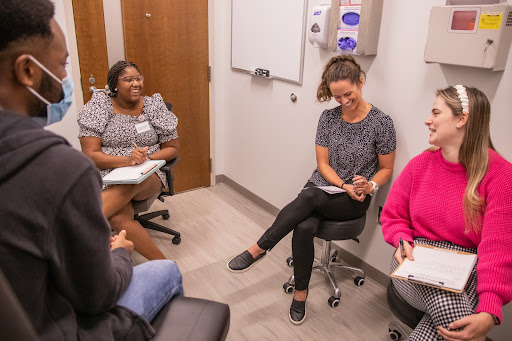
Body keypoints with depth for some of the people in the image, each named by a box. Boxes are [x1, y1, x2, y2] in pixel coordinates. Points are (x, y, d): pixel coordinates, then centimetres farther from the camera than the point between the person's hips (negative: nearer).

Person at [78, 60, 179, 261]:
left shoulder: (155, 106, 7)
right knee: (118, 217, -34)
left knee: (129, 185, -39)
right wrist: (127, 159, -22)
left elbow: (172, 148, 10)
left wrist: (147, 157, -11)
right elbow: (90, 154, -5)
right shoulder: (98, 108, 2)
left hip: (148, 178, 1)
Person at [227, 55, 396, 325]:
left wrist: (370, 186, -16)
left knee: (310, 196, -34)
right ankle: (300, 293, -10)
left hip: (355, 200, -2)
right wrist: (344, 186, -13)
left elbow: (386, 168, 4)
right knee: (304, 227, -30)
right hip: (323, 187, 3)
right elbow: (323, 164, 3)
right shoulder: (328, 118, 3)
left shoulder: (381, 123, -6)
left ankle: (259, 249, -22)